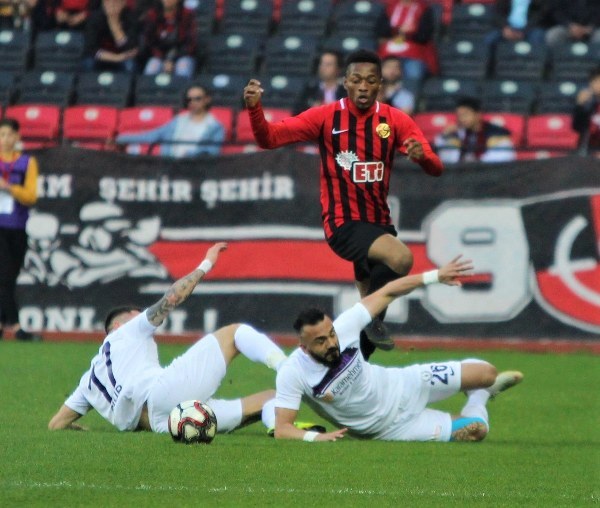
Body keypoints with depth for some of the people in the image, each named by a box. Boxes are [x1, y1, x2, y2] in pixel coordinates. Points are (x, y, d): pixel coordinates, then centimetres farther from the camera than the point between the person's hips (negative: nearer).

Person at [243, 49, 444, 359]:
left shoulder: (395, 121, 0)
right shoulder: (327, 117, -5)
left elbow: (435, 169, -7)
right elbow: (269, 138, -10)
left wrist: (422, 156, -30)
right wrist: (254, 108, -29)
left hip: (378, 224, 5)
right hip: (344, 224, -5)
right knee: (401, 257, -31)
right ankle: (374, 318, -9)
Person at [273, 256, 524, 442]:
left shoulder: (343, 328, -22)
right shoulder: (292, 373, -31)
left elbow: (386, 293, -10)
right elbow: (282, 430, -30)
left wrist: (435, 276, -14)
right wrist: (314, 437, -49)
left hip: (401, 386, 3)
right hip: (390, 428, -3)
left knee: (485, 372, 2)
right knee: (475, 430, -11)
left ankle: (480, 394, 42)